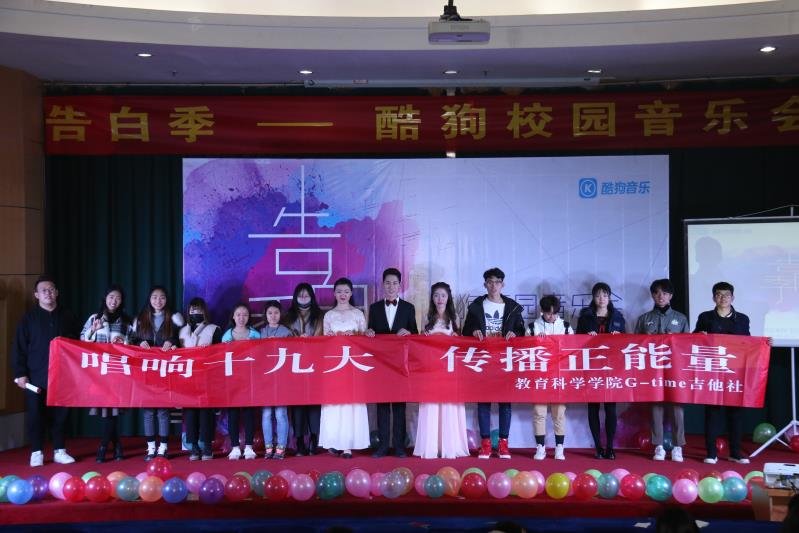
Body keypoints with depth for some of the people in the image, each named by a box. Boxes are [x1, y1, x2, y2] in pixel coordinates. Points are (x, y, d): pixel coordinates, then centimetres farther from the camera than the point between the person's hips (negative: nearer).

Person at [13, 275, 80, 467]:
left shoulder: (67, 317, 9)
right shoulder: (29, 318, 3)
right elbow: (18, 348, 1)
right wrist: (20, 374, -7)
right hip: (36, 377, -1)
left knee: (60, 414, 5)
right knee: (35, 414, 1)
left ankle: (59, 451, 14)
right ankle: (36, 452, 11)